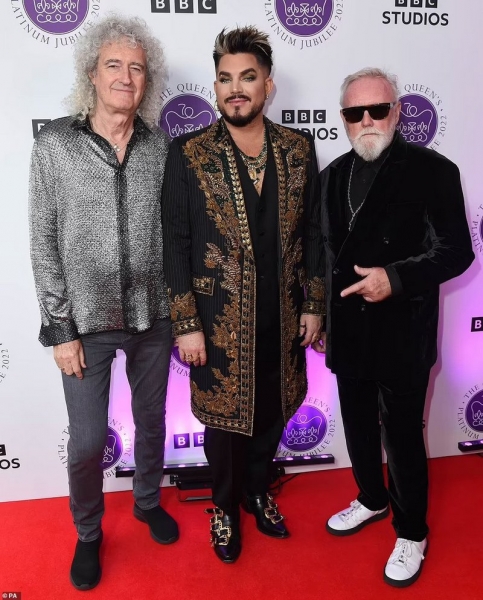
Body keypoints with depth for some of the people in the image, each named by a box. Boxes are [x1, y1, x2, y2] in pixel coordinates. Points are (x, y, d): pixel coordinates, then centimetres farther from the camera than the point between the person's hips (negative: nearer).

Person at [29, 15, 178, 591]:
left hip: (153, 316, 3)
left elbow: (173, 233, 4)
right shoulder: (55, 143, -6)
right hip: (87, 320, -2)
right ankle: (88, 533, 35)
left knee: (151, 421, 18)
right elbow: (43, 242, -6)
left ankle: (148, 501, 46)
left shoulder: (160, 145, 0)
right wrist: (60, 329, -8)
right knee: (87, 440, 6)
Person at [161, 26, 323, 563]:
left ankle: (257, 490, 47)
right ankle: (226, 505, 41)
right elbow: (175, 243, -8)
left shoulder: (298, 149, 2)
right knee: (223, 419, 13)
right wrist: (186, 324, -10)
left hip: (282, 319, 3)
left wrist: (313, 305, 4)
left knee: (271, 414, 18)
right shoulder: (189, 153, -7)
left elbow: (311, 231, 6)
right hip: (220, 322, -3)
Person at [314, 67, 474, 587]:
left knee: (402, 433, 8)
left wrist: (396, 278, -26)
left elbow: (456, 251, -11)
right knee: (358, 425, 19)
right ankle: (372, 499, 45)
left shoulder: (431, 170, -8)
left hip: (401, 334, -5)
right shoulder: (333, 175, 8)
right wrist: (318, 316, 11)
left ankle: (411, 532, 30)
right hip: (348, 332, 5)